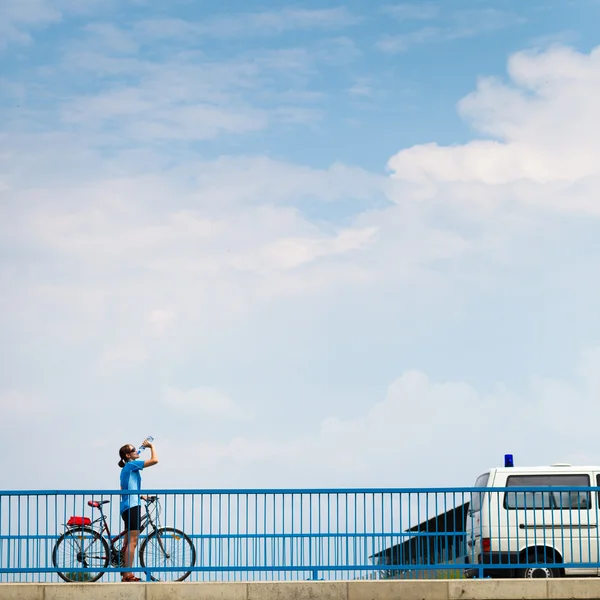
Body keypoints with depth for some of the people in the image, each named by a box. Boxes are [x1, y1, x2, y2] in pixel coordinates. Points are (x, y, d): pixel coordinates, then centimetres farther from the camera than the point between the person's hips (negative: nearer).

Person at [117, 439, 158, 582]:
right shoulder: (132, 465, -8)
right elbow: (154, 460, -15)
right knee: (132, 541, -13)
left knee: (128, 542, 11)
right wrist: (151, 446, -1)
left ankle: (126, 574, 13)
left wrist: (140, 496, 22)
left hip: (127, 507, 10)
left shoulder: (126, 468, 21)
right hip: (132, 506, -10)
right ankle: (128, 574, -18)